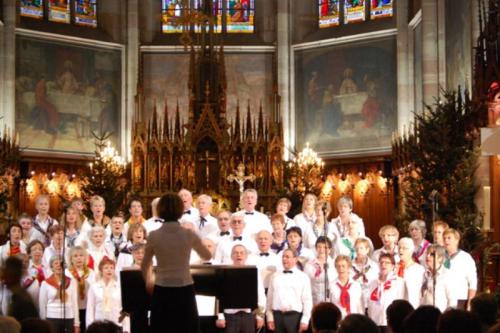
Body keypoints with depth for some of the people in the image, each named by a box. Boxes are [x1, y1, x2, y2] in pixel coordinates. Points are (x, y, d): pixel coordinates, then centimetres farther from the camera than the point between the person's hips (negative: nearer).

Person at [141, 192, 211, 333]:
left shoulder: (153, 236, -5)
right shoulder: (189, 235, -6)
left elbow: (145, 267, 9)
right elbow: (207, 256, 13)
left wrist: (148, 282, 28)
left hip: (162, 292, 0)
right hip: (185, 291, 0)